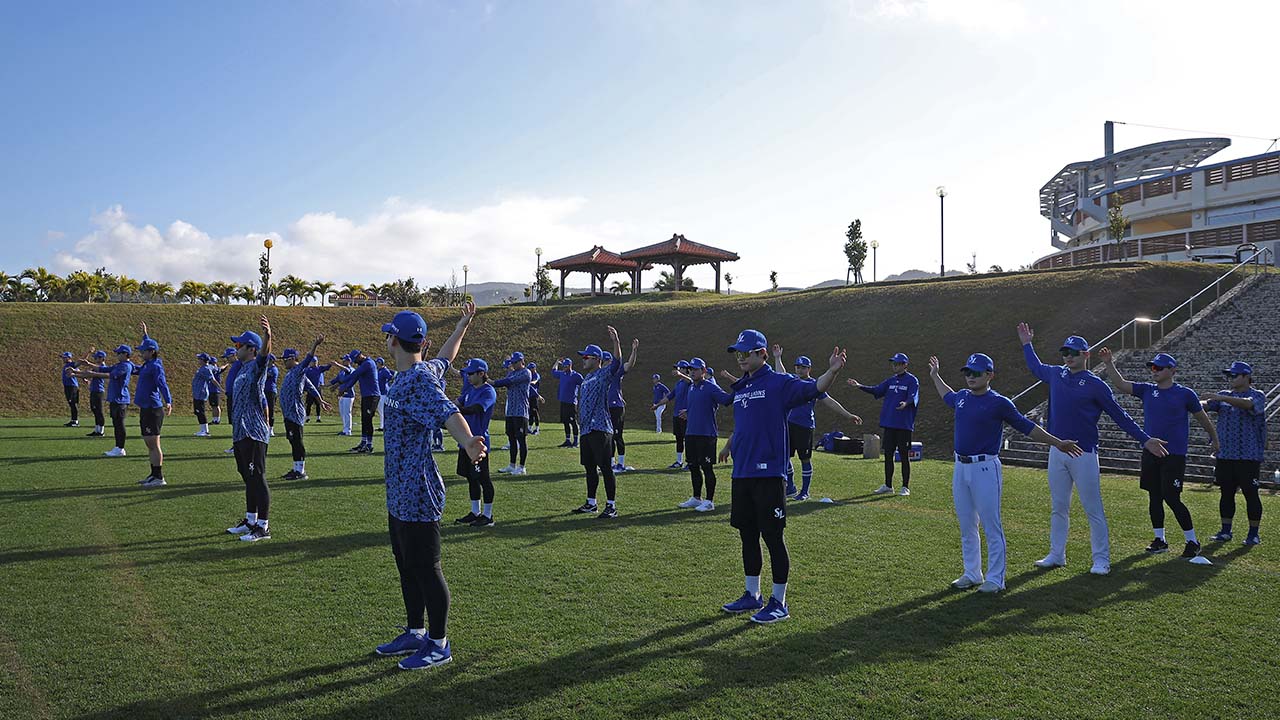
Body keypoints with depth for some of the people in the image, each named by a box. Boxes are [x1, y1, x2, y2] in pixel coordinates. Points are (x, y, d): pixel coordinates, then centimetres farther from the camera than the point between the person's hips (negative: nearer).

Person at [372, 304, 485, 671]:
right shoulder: (405, 377, 10)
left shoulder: (420, 380, -20)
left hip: (418, 496, -10)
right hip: (399, 495, 10)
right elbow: (445, 356, 28)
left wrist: (468, 441, -57)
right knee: (407, 567, 20)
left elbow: (447, 412, -38)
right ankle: (415, 633, 35)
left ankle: (439, 644, 13)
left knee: (426, 569, 0)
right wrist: (462, 325, 43)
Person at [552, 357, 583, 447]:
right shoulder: (562, 374, 13)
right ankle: (567, 441, 20)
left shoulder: (576, 375, -8)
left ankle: (575, 442, 1)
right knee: (565, 422, 11)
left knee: (573, 422, -4)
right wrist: (557, 362, 28)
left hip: (571, 402, -7)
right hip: (563, 402, 7)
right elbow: (553, 372, 32)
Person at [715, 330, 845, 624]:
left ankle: (779, 603, 10)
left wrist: (832, 370, -39)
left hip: (769, 475, -8)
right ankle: (752, 596, 28)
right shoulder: (740, 388, 15)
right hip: (741, 473, 8)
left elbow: (813, 388, -22)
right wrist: (729, 445, 38)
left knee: (772, 536, -1)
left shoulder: (779, 383, -8)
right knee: (747, 534, 15)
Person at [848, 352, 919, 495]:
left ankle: (906, 487, 10)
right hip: (889, 424, 6)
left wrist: (906, 403, -40)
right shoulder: (891, 380, 14)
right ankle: (888, 485, 20)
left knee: (904, 456, 1)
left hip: (904, 425, -6)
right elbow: (877, 390, 8)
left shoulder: (912, 380, -5)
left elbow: (913, 397, -19)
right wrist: (859, 386, -4)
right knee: (888, 454, 10)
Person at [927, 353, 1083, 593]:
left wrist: (1057, 443, -4)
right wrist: (935, 376, 44)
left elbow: (1027, 426, -3)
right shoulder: (962, 398, 10)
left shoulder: (999, 403, -8)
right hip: (960, 467, 7)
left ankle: (995, 579, 6)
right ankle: (972, 574, 24)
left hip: (985, 468, -7)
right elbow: (948, 397, 34)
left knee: (991, 526, -2)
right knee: (966, 526, 13)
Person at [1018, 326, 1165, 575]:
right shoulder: (1056, 374, 10)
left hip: (1084, 454, -5)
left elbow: (1119, 415, -3)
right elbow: (1036, 367, 32)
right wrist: (1027, 344, 39)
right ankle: (1056, 555, 21)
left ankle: (1101, 560, 5)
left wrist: (1145, 440, -7)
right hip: (1057, 452, 5)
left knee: (1093, 509, -1)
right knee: (1058, 508, 12)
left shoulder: (1096, 384, -5)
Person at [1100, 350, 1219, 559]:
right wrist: (1109, 364, -15)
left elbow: (1202, 418, 7)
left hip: (1174, 455, -5)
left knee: (1172, 499, -7)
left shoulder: (1185, 394, -4)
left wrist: (1214, 439, 17)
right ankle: (1160, 540, 20)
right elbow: (1121, 384, -2)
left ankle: (1192, 541, 7)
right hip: (1150, 453, 5)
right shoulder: (1147, 390, 7)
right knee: (1154, 498, 10)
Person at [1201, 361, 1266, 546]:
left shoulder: (1257, 396, -3)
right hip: (1224, 454, 5)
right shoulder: (1225, 395, 13)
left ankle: (1253, 533, 10)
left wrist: (1221, 398, -37)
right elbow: (1206, 405, -4)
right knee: (1226, 493, 9)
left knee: (1250, 494, 0)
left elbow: (1248, 404, -26)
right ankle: (1225, 531, 17)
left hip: (1249, 456, -5)